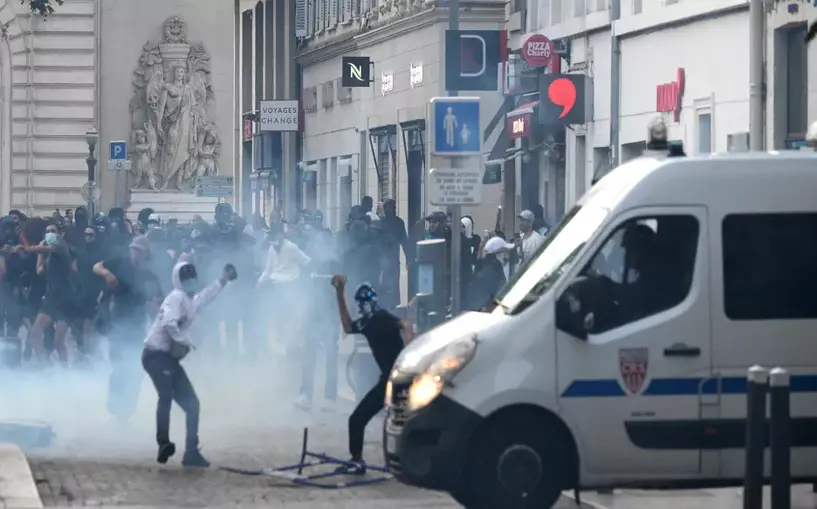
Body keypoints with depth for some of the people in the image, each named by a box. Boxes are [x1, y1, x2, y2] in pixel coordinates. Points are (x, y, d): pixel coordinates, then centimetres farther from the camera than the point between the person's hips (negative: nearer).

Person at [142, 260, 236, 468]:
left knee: (191, 403, 8)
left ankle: (191, 452, 12)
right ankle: (164, 444, -34)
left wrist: (222, 282, 44)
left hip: (169, 358, 10)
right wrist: (184, 342, -17)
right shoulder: (177, 297, -10)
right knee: (166, 396, -27)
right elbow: (169, 323, -25)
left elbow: (205, 296, 41)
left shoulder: (191, 301, 18)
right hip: (157, 355, -10)